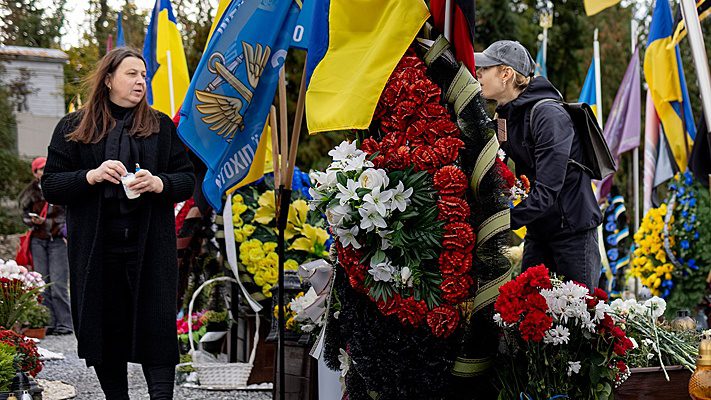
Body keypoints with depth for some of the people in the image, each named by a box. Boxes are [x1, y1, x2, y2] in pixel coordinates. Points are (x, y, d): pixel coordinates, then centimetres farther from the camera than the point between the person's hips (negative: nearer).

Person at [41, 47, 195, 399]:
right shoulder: (73, 128, 7)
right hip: (95, 248, 0)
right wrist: (91, 176, -14)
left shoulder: (160, 126, 12)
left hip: (150, 246, 0)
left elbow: (187, 180, 11)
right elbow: (51, 186, 3)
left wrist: (158, 183, -11)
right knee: (104, 330, 6)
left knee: (156, 328, -6)